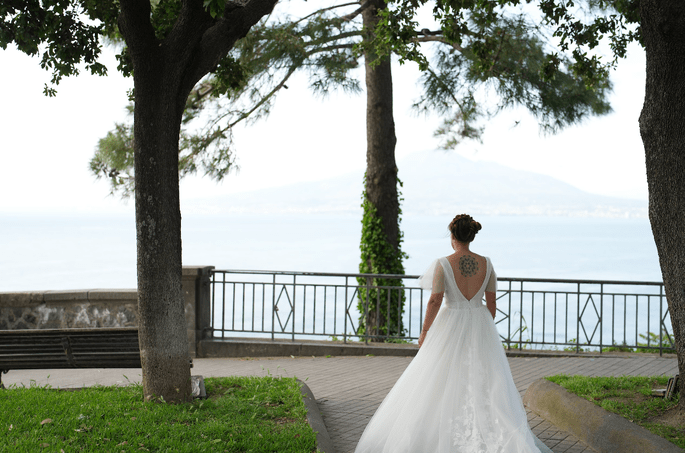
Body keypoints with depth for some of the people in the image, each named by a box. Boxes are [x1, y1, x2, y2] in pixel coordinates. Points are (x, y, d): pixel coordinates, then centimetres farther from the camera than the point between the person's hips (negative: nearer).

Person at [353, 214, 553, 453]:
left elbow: (435, 301, -15)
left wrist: (424, 332, -4)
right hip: (480, 328, 3)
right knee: (484, 385, 7)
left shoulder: (443, 264, -12)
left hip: (450, 328, -3)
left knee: (438, 386, 8)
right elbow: (492, 302, 4)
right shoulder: (486, 264, -1)